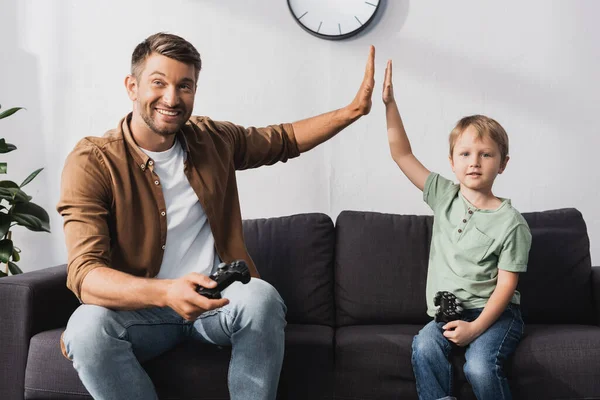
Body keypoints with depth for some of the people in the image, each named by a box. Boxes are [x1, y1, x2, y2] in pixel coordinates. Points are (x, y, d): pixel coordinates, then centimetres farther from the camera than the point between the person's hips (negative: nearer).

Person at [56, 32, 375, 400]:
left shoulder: (212, 139, 4)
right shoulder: (91, 162, -13)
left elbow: (285, 138, 22)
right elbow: (85, 273, -23)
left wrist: (353, 110, 10)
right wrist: (166, 292, -42)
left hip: (217, 299, 3)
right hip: (141, 308, -2)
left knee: (262, 297, -31)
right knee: (89, 325, -35)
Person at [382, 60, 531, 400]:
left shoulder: (510, 222, -6)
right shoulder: (444, 196, 5)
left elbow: (506, 283, -8)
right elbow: (402, 154, 4)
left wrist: (475, 327, -19)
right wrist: (390, 103, -4)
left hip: (494, 312, -3)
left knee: (480, 365, -29)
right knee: (424, 347, -28)